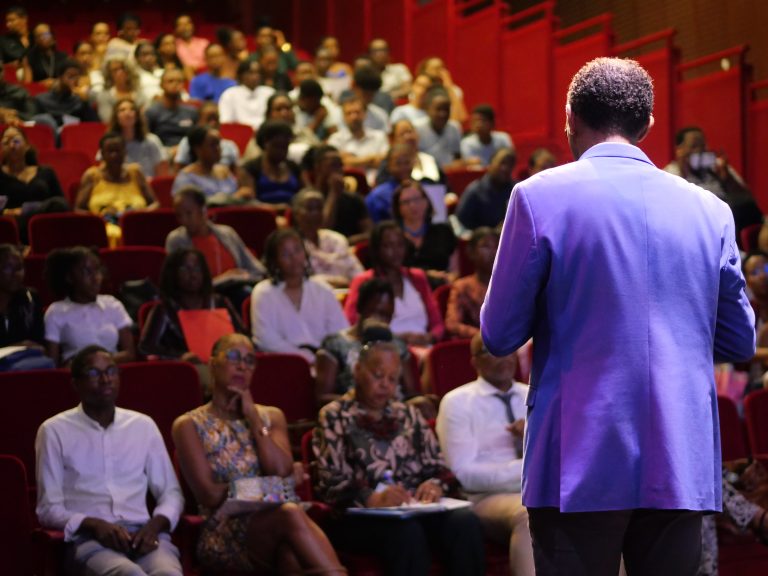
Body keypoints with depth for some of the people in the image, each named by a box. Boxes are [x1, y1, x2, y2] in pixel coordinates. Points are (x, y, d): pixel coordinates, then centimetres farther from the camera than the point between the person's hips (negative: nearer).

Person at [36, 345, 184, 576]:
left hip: (142, 532, 3)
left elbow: (171, 491, 17)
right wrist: (94, 525, -14)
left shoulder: (143, 425, 18)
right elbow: (49, 507, 4)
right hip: (89, 537, -3)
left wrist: (155, 524, -5)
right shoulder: (55, 431, 8)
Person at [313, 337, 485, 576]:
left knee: (465, 522, -26)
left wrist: (435, 485, -8)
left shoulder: (408, 415, 23)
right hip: (359, 516, -4)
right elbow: (332, 484, -6)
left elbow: (439, 467, 18)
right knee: (407, 531, -36)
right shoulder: (334, 417, 6)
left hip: (415, 508, 4)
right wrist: (373, 499, -25)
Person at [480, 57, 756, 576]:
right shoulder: (709, 209, 6)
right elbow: (740, 341, 13)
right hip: (682, 468, 3)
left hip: (580, 467, -3)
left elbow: (499, 336, -2)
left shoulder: (539, 196, -4)